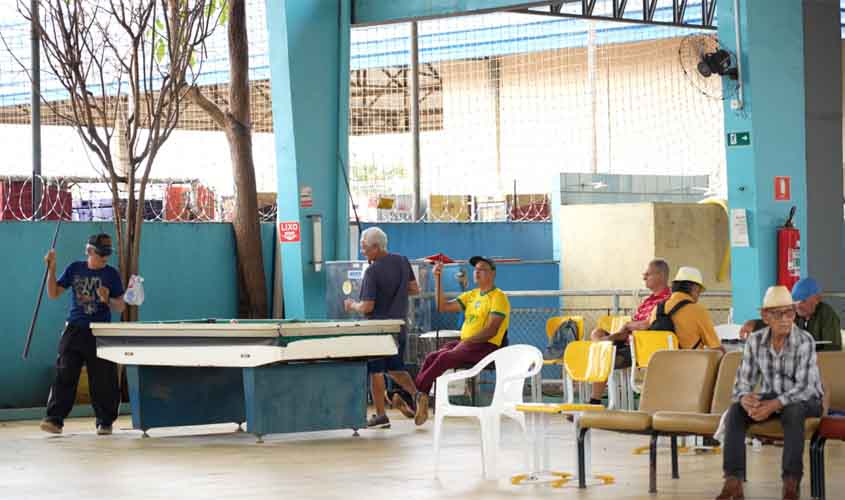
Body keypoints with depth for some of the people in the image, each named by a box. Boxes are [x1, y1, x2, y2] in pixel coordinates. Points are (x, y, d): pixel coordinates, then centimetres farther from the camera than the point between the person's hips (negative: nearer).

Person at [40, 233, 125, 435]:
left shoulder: (111, 274, 2)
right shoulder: (75, 269, 7)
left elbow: (120, 307, 3)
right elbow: (53, 293, 7)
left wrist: (107, 300, -17)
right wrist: (51, 269, -3)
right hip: (74, 330, 1)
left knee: (103, 380, 1)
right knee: (64, 375, -6)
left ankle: (105, 422, 11)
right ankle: (55, 419, -8)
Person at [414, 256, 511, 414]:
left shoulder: (498, 297, -3)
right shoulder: (471, 295, 21)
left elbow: (491, 331, -14)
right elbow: (442, 307, 14)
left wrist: (467, 342, -22)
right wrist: (437, 279, 8)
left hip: (486, 347, -7)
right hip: (465, 343, 7)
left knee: (444, 357, -29)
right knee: (431, 357, -18)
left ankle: (417, 393, -30)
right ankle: (420, 398, -29)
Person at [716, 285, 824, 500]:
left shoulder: (804, 341, -19)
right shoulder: (755, 341, -5)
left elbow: (805, 387, -26)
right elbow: (743, 380, -5)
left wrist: (774, 405, -38)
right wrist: (744, 397, -30)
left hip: (805, 401, -4)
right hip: (770, 398, 4)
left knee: (793, 410, -39)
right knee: (736, 410, -23)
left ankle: (791, 482, -36)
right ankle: (733, 481, -27)